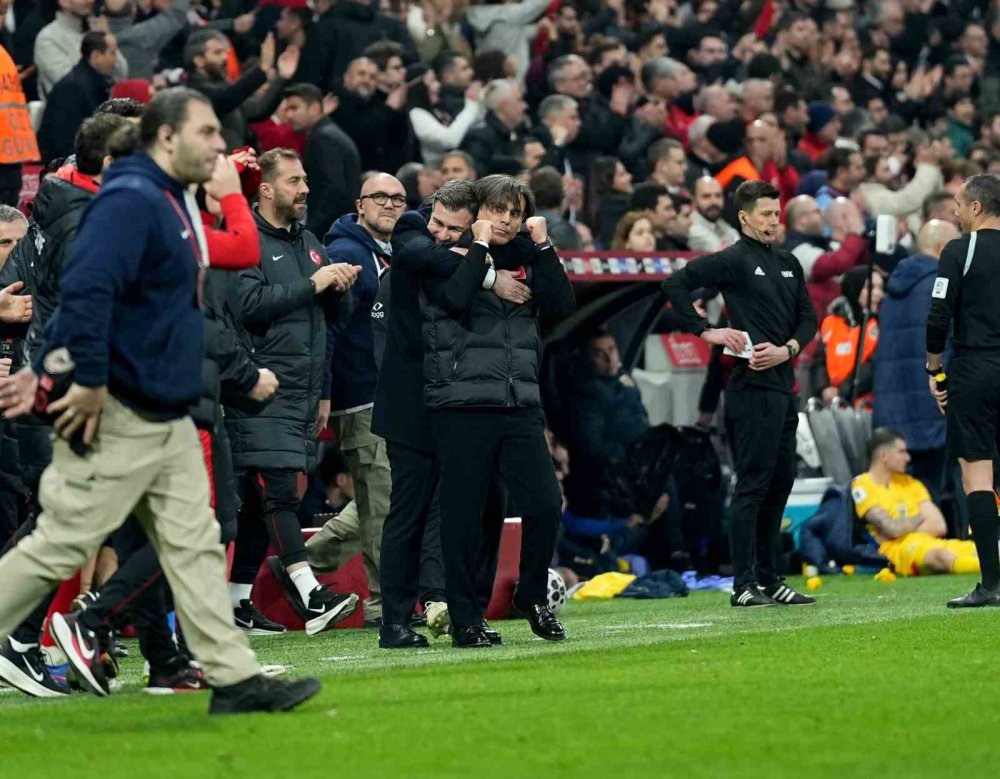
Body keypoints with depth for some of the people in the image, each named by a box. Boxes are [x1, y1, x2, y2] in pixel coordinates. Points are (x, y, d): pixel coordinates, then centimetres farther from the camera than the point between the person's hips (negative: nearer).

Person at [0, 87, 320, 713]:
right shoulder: (132, 201, -16)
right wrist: (90, 381, -25)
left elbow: (87, 295, 20)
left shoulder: (173, 204, 16)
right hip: (116, 419, -10)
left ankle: (234, 679, 5)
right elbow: (86, 290, -28)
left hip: (168, 420, 10)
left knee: (194, 544, 6)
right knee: (61, 545, -4)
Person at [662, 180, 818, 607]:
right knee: (753, 483, -8)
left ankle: (769, 580, 18)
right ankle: (744, 585, -6)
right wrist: (707, 331, -13)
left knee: (780, 482, 11)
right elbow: (675, 284, -12)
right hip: (751, 385, -8)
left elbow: (808, 317, 17)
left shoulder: (788, 264, 16)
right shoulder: (734, 260, -6)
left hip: (782, 384, 8)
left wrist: (787, 349, -2)